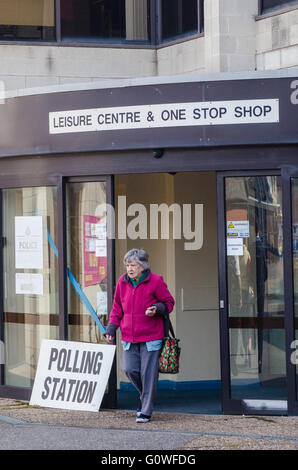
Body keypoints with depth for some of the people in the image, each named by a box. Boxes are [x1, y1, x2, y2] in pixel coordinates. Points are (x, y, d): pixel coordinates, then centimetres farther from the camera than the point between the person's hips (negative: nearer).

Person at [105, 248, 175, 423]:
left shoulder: (155, 281, -6)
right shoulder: (122, 282, 7)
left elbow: (169, 302, 2)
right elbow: (117, 308, 16)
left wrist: (157, 309, -18)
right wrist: (111, 329, 7)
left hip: (151, 337, -4)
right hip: (129, 337, 4)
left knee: (148, 374, -3)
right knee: (130, 369, -4)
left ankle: (146, 412, 5)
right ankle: (145, 396, 25)